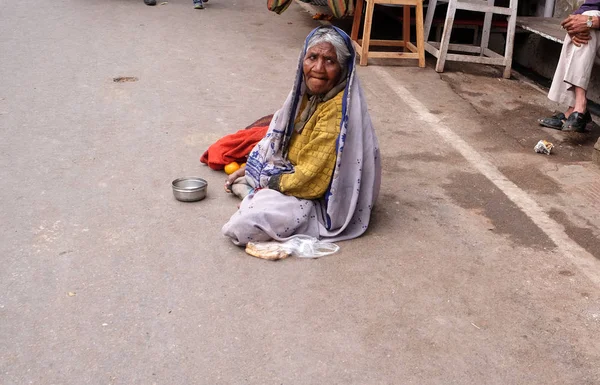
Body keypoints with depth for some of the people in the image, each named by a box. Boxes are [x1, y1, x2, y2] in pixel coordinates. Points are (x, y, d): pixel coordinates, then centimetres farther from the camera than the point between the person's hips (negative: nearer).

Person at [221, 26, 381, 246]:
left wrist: (270, 183, -12)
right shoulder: (309, 93, -3)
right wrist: (250, 169, 9)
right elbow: (282, 140, 13)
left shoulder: (337, 110, -30)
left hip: (327, 202, -9)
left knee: (244, 224, -23)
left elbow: (312, 179, -27)